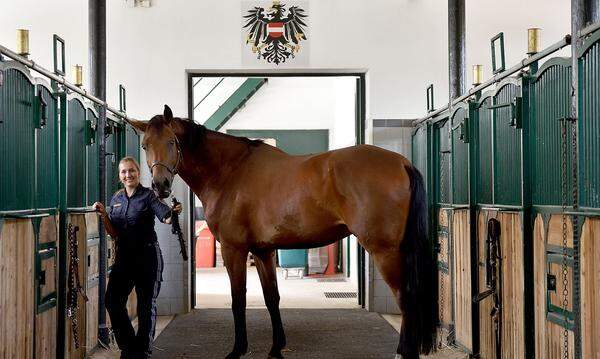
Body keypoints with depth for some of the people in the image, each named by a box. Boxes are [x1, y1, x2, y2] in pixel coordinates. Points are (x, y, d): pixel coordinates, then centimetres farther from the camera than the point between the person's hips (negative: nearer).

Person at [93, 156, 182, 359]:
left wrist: (174, 213, -40)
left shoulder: (148, 195, -4)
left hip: (147, 255, -5)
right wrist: (103, 215, -6)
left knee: (146, 304, 3)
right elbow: (114, 234, 9)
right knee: (112, 301, -1)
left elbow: (166, 217, -17)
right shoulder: (116, 199, 10)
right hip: (123, 256, 5)